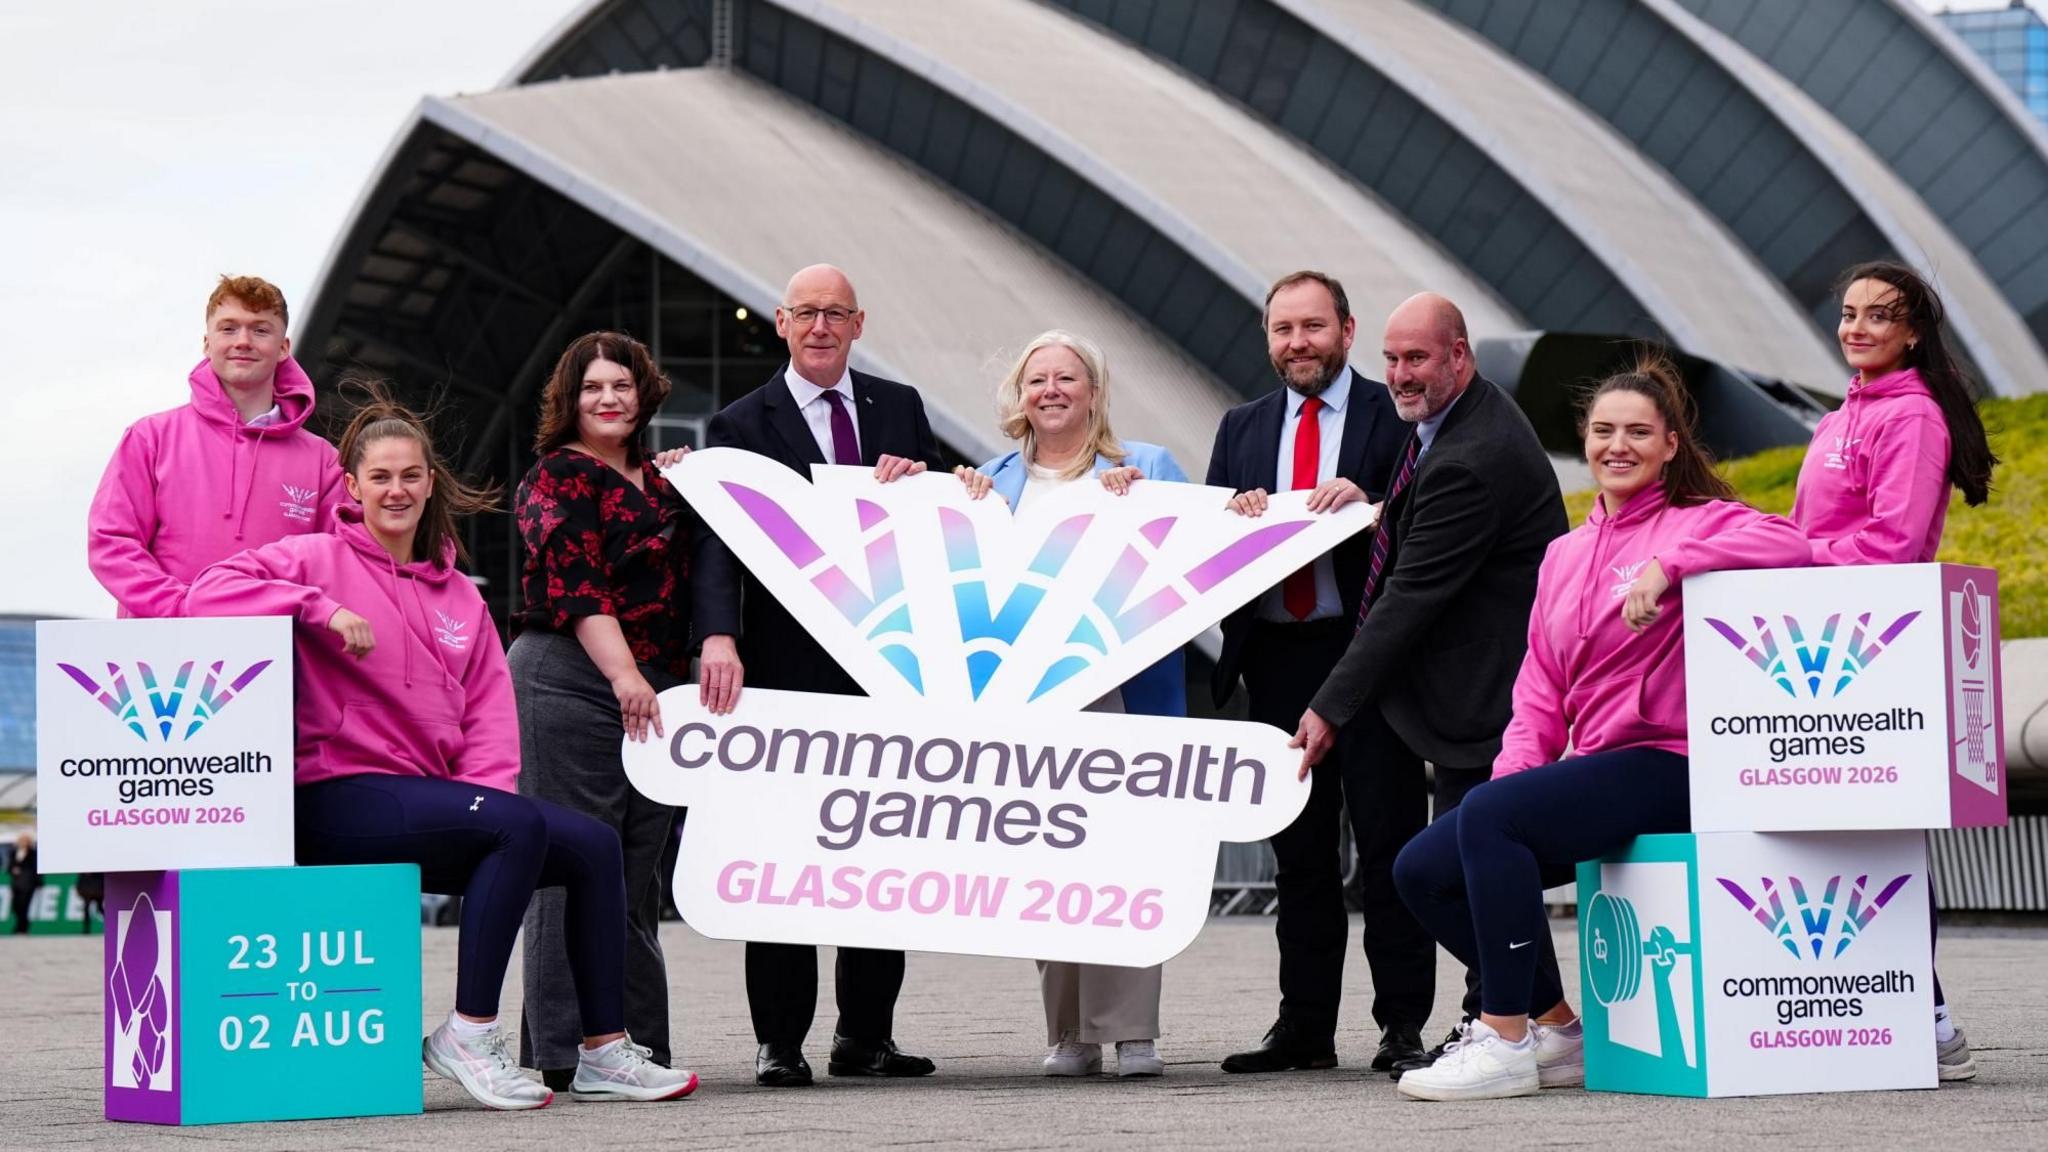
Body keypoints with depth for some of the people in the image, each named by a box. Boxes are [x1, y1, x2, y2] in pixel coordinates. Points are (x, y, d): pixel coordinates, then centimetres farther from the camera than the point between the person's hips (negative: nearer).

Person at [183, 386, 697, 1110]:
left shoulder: (458, 596, 19)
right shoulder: (321, 559, 1)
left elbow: (488, 714, 12)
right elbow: (207, 594, -15)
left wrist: (484, 791, -7)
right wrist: (322, 610, -22)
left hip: (428, 800, 7)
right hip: (336, 801, -7)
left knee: (592, 842, -5)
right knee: (519, 824, -29)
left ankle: (604, 1053, 0)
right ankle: (467, 1036, -23)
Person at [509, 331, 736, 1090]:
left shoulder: (658, 481, 22)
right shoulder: (557, 477, -2)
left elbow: (695, 573, 25)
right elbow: (575, 582, -13)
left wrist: (720, 641, 7)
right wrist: (624, 674, -22)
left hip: (652, 690, 8)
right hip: (569, 680, -7)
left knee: (639, 872, 8)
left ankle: (638, 1047, 13)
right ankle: (561, 1053, -7)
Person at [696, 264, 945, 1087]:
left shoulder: (899, 408, 12)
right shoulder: (741, 425, 0)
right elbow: (718, 541, -11)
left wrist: (919, 480, -10)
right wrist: (720, 635, -28)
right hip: (790, 671, -4)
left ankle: (866, 1035, 15)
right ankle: (778, 1042, 2)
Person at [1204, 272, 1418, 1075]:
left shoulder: (1393, 415, 2)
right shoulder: (1242, 428, 16)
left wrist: (1368, 504, -22)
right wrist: (1233, 517, -8)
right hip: (1276, 657, 5)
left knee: (1388, 842, -3)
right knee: (1298, 849, 9)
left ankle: (1404, 1023, 0)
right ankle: (1304, 1025, 13)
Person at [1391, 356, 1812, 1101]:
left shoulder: (1697, 522, 0)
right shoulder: (1564, 556, 19)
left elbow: (1789, 545, -22)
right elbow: (1540, 694, 16)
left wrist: (1667, 564, -27)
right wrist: (1515, 773, -2)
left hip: (1669, 766, -8)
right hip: (1592, 771, 8)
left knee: (1487, 816, -29)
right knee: (1422, 870, -3)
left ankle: (1506, 1041, -25)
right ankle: (1558, 1035, 5)